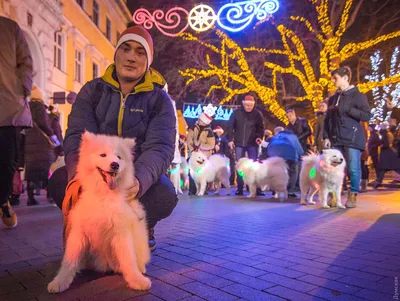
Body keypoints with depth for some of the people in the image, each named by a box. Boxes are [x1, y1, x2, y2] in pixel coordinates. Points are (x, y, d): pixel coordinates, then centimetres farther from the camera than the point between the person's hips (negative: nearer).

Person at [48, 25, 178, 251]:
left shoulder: (159, 100, -7)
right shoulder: (92, 91, -1)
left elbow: (159, 148, -22)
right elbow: (78, 137, -15)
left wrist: (138, 180, -46)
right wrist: (78, 175, -38)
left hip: (139, 175, -1)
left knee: (165, 196, -31)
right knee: (60, 181, -27)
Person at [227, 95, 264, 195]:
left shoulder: (257, 114, -2)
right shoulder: (236, 113, -2)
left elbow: (261, 127, 7)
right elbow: (230, 126, 1)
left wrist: (259, 137, -11)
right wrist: (230, 139, -6)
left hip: (252, 143, -1)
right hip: (239, 143, 1)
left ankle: (256, 188, 2)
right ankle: (240, 189, 13)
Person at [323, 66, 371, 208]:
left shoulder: (357, 95, -1)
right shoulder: (333, 98, 16)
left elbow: (367, 116, -8)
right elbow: (327, 119, 15)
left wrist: (347, 110, -14)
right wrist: (326, 137, 4)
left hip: (352, 138, -5)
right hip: (336, 139, 5)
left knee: (353, 169, -2)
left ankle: (352, 196, 9)